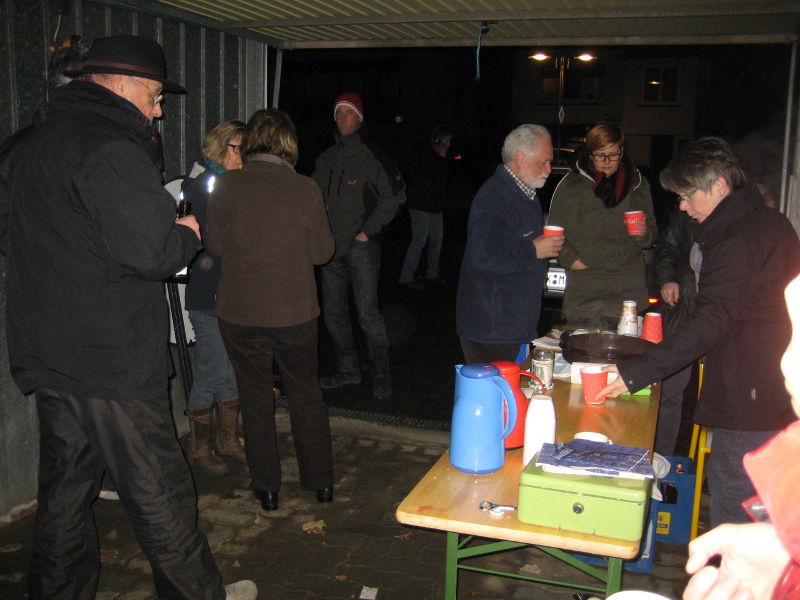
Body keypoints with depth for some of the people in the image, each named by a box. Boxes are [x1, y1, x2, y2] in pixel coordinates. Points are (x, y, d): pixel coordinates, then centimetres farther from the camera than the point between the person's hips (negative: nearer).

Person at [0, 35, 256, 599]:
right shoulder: (113, 149, -18)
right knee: (159, 493, 6)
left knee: (65, 490, 20)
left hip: (47, 356, 9)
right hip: (113, 362, -9)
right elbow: (150, 252, -26)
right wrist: (188, 234, -3)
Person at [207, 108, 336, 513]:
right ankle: (321, 481, 28)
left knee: (255, 398, 16)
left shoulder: (225, 186, -8)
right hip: (295, 312, 0)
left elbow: (216, 245, 1)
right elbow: (322, 252, -4)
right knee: (306, 395, 17)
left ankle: (266, 487, 25)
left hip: (239, 312, 0)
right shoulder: (305, 190, -11)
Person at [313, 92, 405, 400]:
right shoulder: (326, 159, 15)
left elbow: (394, 195, -7)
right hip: (330, 246, 7)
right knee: (334, 312, 11)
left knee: (367, 312, -9)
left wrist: (369, 230, -10)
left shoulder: (373, 157, -4)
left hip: (361, 245, -7)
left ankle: (381, 374, 4)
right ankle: (347, 369, 24)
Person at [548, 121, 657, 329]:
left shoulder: (638, 185, 13)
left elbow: (651, 240, 16)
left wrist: (642, 234, -7)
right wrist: (570, 259, -6)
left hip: (629, 288, 1)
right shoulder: (570, 185, 7)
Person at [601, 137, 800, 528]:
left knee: (732, 515, -2)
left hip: (749, 403, -10)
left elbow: (710, 322, -25)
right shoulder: (768, 223, 13)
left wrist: (635, 373, -25)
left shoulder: (738, 240, -19)